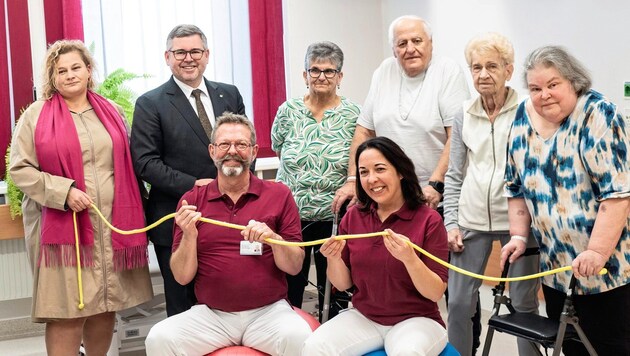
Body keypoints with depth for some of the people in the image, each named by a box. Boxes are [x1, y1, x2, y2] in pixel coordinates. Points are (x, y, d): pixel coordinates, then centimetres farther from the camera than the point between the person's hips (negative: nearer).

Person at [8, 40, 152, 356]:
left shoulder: (111, 113, 11)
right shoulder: (36, 115, 0)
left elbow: (127, 165, 16)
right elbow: (19, 168, -4)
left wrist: (134, 215, 10)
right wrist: (64, 192, -17)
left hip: (113, 226, 4)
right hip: (63, 227, -4)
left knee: (106, 306, 11)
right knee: (66, 312, -3)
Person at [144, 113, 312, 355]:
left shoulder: (279, 195, 2)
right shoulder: (191, 200, 5)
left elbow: (295, 267, 1)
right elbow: (182, 277, 2)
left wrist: (275, 240, -19)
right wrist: (189, 236, -16)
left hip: (269, 311, -1)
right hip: (210, 314, 2)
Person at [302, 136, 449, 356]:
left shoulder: (429, 220, -10)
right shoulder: (353, 217, 1)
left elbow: (436, 293, -11)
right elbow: (343, 284, 6)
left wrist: (409, 259, -28)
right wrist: (334, 259, -15)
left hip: (415, 320, -3)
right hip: (363, 317, 3)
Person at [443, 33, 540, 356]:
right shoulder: (463, 115, 7)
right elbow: (454, 175, 11)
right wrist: (451, 222, 4)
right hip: (471, 221, 3)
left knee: (524, 303, 7)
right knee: (459, 302, 6)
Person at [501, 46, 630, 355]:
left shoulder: (598, 115, -14)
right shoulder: (524, 118, 4)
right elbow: (517, 185, 13)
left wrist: (597, 252, -26)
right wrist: (519, 236, 5)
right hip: (555, 264, 6)